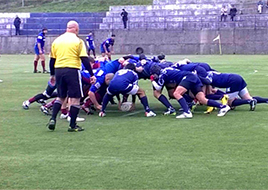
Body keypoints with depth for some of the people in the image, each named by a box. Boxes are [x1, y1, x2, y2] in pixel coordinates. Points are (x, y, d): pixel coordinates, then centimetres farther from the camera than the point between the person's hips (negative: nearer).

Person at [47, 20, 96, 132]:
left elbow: (52, 60, 14)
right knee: (75, 98, 3)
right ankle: (72, 126, 4)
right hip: (72, 70, -5)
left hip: (58, 70, 5)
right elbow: (84, 59, -7)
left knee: (61, 97, 19)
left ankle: (53, 119, 5)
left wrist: (52, 75, 24)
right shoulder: (78, 41, -2)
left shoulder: (57, 40, 12)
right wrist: (91, 75, -5)